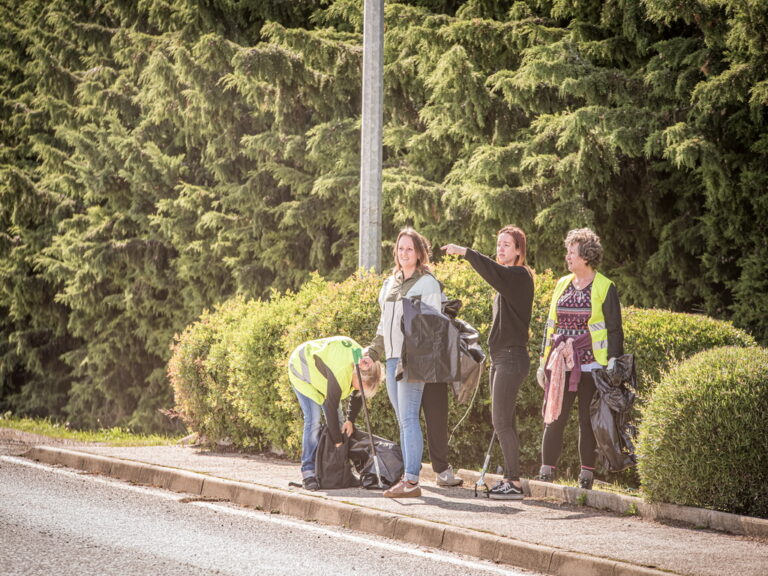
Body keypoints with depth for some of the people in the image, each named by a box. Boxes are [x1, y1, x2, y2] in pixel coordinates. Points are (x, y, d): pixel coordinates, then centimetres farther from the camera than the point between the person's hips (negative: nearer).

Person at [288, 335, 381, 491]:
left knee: (336, 420, 1)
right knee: (313, 421, -18)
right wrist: (338, 442, -29)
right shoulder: (341, 373, -42)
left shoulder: (365, 366, -19)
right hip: (302, 369, -8)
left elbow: (358, 396, 0)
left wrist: (350, 420, -7)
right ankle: (308, 472, -19)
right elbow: (331, 407, -35)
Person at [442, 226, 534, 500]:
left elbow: (493, 271, -32)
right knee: (505, 421, 11)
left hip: (512, 357, -10)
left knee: (501, 421, -12)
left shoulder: (519, 276, -11)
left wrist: (464, 251, -34)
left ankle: (514, 482, -10)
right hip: (500, 357, 10)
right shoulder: (508, 279, 18)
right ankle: (510, 478, 15)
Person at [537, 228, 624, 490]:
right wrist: (544, 360, 15)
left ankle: (587, 476, 6)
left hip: (590, 365, -5)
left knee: (588, 420, 0)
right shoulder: (562, 285, 14)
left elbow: (614, 330, -2)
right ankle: (546, 473, 4)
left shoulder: (605, 288, -2)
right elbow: (551, 324, 19)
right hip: (561, 364, 5)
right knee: (553, 418, 1)